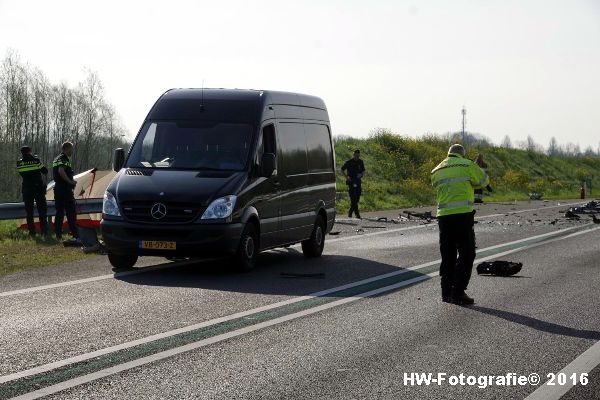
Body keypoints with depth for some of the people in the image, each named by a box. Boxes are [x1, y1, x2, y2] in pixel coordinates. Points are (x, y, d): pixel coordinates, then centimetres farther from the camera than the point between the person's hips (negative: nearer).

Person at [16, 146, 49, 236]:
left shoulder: (19, 163, -1)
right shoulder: (36, 160, -6)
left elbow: (21, 174, 8)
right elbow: (45, 171, -1)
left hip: (27, 189, 1)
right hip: (39, 188, -1)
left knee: (29, 211, 7)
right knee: (42, 210, 6)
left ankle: (31, 231, 3)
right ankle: (44, 231, 2)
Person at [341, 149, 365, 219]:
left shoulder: (360, 162, 9)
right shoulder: (349, 162, -2)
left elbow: (363, 171, 17)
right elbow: (342, 170, 7)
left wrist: (361, 175, -6)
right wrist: (346, 177, -8)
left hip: (358, 181, 5)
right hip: (351, 182, -5)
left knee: (357, 198, 6)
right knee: (353, 198, -13)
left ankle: (350, 212, 21)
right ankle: (357, 213, -15)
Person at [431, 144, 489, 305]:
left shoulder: (436, 171, 15)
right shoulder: (467, 165, 1)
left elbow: (439, 188, 17)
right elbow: (484, 181, 8)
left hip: (443, 216, 5)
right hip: (463, 214, -5)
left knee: (447, 256, 14)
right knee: (466, 255, 0)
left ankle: (447, 292, 15)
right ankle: (458, 293, -6)